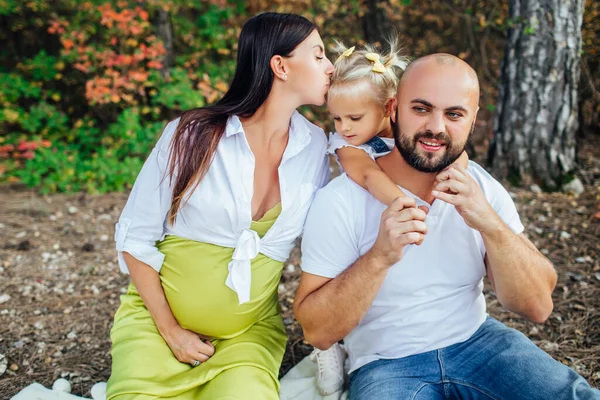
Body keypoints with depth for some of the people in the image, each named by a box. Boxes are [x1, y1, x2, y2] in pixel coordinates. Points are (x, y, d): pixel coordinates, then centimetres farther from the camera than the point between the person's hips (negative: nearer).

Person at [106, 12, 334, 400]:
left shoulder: (316, 147, -3)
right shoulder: (193, 135, -12)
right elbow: (136, 238, -6)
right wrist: (170, 331, -8)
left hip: (250, 330, 2)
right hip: (160, 315, -1)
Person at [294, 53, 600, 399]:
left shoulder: (482, 189, -3)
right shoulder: (340, 201, -15)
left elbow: (539, 307, -7)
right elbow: (317, 332, -14)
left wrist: (490, 224, -24)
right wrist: (380, 256, -29)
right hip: (387, 363, -2)